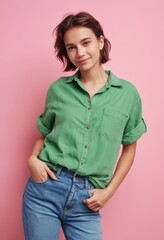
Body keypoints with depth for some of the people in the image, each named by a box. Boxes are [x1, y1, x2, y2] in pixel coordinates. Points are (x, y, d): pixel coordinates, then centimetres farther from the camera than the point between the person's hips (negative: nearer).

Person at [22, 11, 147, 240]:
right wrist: (33, 159, -6)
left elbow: (129, 148, 8)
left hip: (87, 198, 0)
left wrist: (108, 191, 1)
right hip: (45, 188, 1)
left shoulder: (128, 93, -1)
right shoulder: (58, 89, 2)